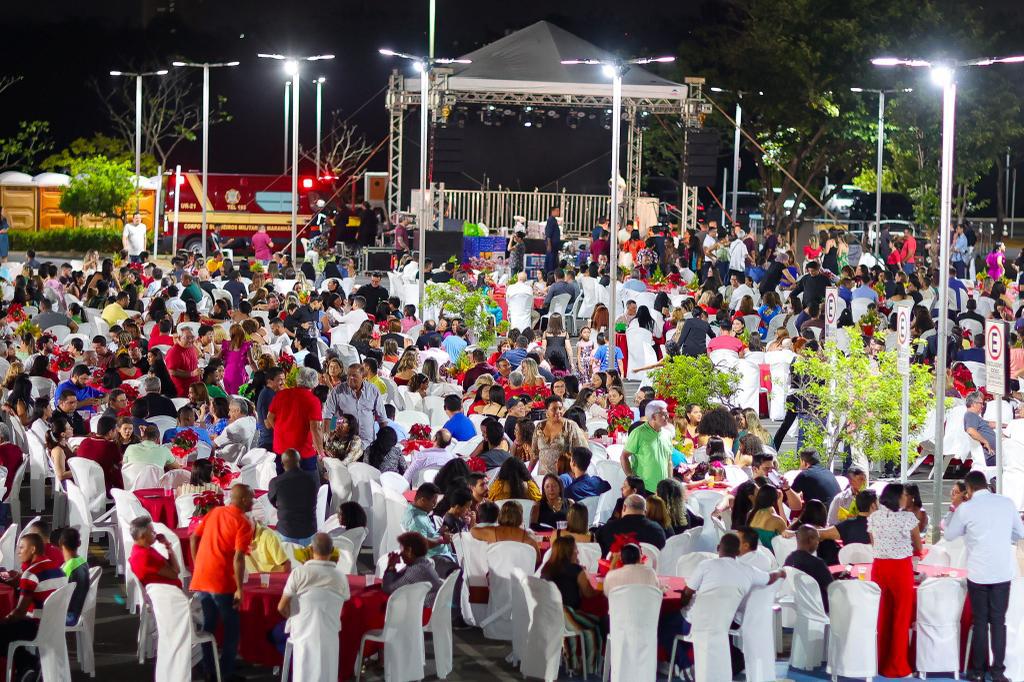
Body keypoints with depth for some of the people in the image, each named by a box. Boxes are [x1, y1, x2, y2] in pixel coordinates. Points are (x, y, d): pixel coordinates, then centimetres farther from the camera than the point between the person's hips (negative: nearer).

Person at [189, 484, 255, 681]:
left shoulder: (214, 512, 10)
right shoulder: (243, 524, -10)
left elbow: (193, 538, 11)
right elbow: (238, 558, -18)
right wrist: (239, 589, -15)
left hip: (201, 578, 6)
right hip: (222, 582, -6)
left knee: (208, 625, 16)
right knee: (231, 628, 8)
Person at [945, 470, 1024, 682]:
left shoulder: (966, 508, -8)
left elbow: (949, 534, 7)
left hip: (978, 573, -2)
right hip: (1003, 572, 2)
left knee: (980, 621, 9)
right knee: (998, 621, 8)